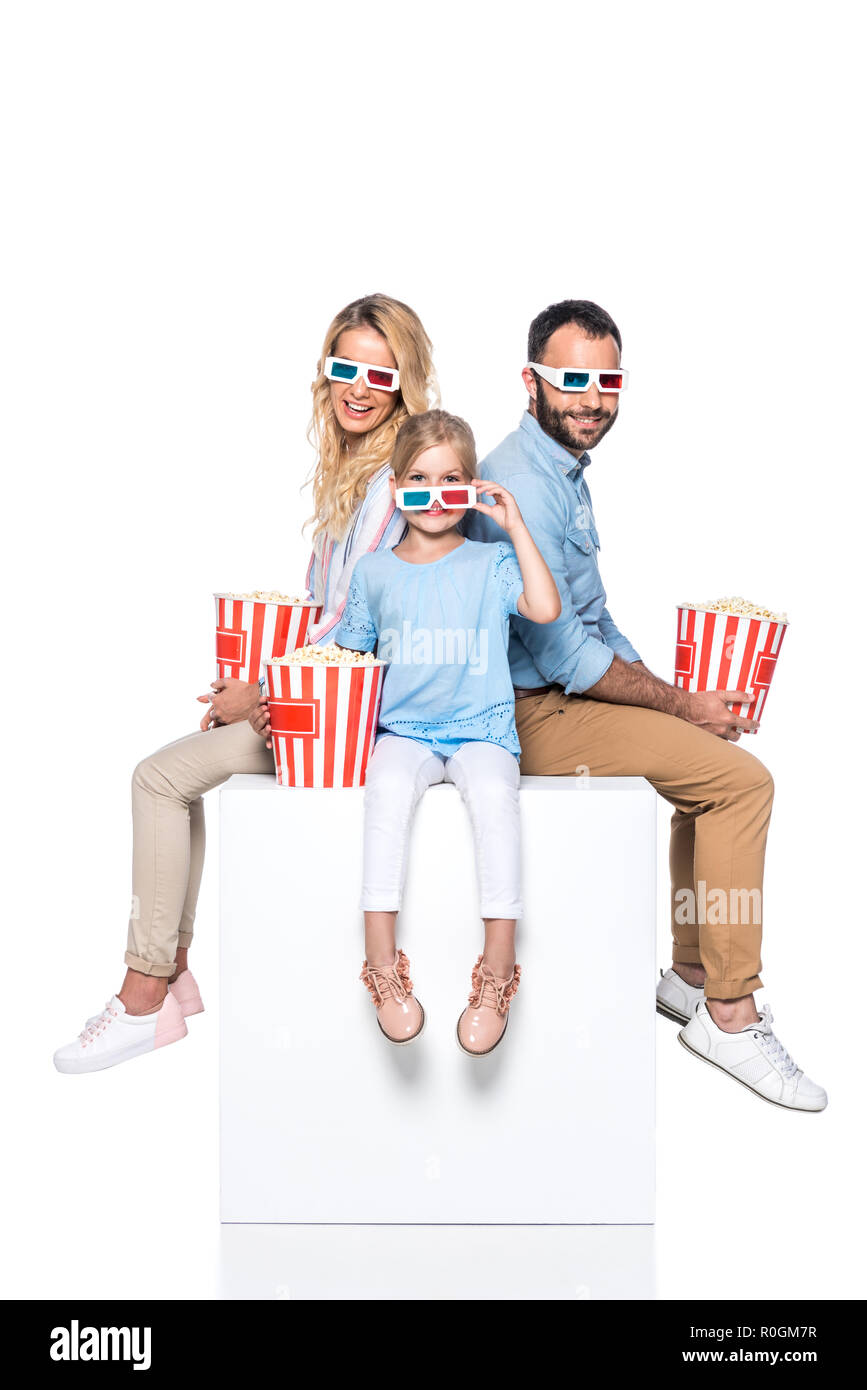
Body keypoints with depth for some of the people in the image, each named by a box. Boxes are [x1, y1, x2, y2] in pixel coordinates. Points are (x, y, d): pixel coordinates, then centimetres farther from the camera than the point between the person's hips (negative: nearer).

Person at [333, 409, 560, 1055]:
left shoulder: (491, 563, 6)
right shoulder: (373, 571, 13)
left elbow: (546, 609, -13)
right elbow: (351, 655, 20)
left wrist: (516, 524, -9)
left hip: (481, 730, -1)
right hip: (404, 730, 1)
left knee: (495, 793, -33)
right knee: (388, 786, -33)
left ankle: (497, 976, -27)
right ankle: (383, 966, -27)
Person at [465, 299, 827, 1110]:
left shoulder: (566, 470, 15)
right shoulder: (523, 482, -18)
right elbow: (562, 655, -22)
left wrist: (675, 695, 9)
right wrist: (679, 705, -11)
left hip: (570, 692, 11)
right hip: (535, 715, -11)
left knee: (714, 756, 18)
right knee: (742, 778, -15)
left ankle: (691, 973, 23)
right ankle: (729, 1013, -4)